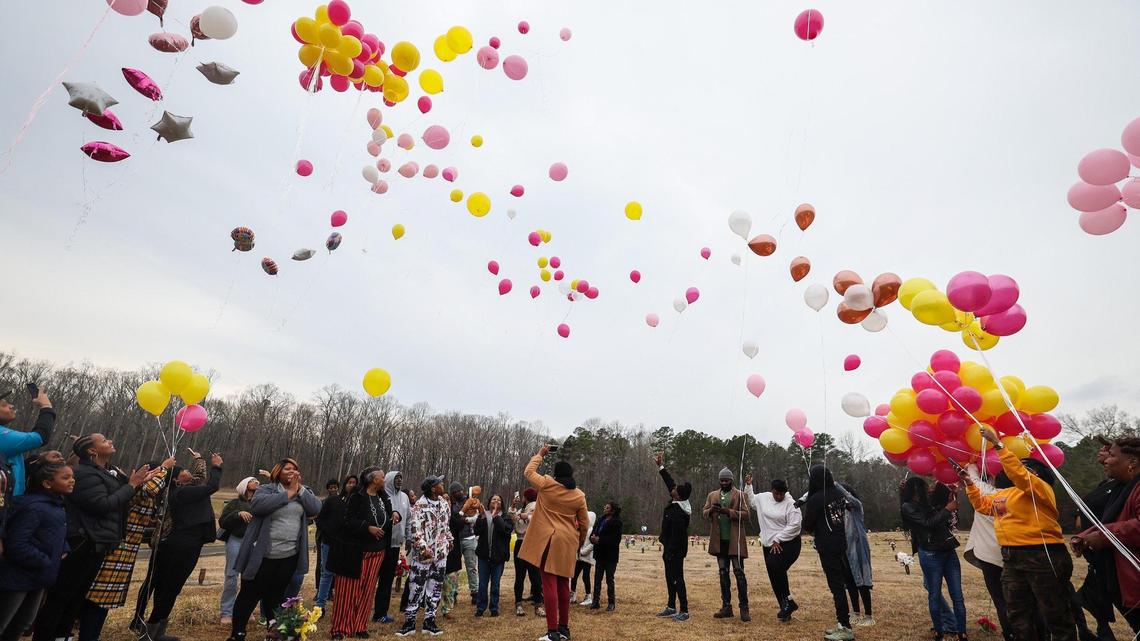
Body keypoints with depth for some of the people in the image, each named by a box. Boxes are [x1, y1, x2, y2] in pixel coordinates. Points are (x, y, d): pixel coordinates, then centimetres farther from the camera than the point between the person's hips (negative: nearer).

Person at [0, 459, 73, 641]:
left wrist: (64, 551, 1)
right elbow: (16, 546, -29)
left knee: (24, 622, 22)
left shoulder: (57, 506, 6)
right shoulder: (33, 507, -25)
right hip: (18, 577, -9)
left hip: (37, 577, 9)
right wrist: (47, 564, -22)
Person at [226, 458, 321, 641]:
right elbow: (257, 505, -24)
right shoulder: (266, 489, -5)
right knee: (250, 594, 8)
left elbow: (316, 508, -6)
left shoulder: (304, 492, 9)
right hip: (263, 555, -4)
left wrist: (299, 489, -11)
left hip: (289, 556, 4)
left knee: (276, 596, 17)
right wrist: (287, 494, -21)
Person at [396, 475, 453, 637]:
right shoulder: (420, 506, -15)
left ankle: (429, 621, 21)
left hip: (441, 553, 6)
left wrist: (450, 540, 19)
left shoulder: (444, 503, 6)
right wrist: (424, 548, -24)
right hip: (423, 554, -6)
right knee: (416, 589, 3)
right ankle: (410, 622, 16)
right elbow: (415, 529, -19)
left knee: (435, 588, 10)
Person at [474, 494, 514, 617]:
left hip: (498, 556, -1)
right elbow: (477, 531, -9)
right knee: (482, 584, 6)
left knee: (495, 584, 8)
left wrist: (495, 516, -19)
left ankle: (494, 608, 20)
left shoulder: (505, 517, 1)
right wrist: (482, 517, -20)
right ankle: (480, 607, 20)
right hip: (484, 555, 1)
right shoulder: (483, 516, 4)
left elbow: (507, 529, -19)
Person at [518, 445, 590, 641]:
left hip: (548, 541, -4)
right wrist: (580, 542, 24)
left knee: (549, 584, -3)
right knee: (563, 584, 14)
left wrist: (540, 455, 21)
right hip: (568, 543, 4)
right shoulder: (579, 495, 2)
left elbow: (528, 472, 11)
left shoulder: (546, 485, -5)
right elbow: (584, 524, 8)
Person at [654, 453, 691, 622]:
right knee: (670, 578, 18)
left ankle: (684, 611, 8)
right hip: (673, 549, 10)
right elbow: (669, 482, 8)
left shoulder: (677, 512, -27)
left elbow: (676, 534, -26)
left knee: (677, 579, -1)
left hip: (675, 551, -10)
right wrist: (661, 467, 10)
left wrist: (669, 552, -21)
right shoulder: (679, 503, 0)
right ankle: (671, 607, 29)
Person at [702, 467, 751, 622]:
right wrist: (711, 510, -15)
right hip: (719, 540, 4)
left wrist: (729, 512, -23)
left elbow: (746, 515, -10)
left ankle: (744, 608, 6)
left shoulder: (740, 495, -2)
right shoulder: (712, 495, 11)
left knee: (739, 572, -2)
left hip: (735, 540, -4)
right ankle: (726, 607, 18)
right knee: (723, 573, 10)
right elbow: (704, 513, 7)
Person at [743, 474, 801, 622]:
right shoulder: (763, 498, 4)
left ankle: (788, 601, -9)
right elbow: (751, 500, 23)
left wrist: (778, 539, -16)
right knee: (774, 577, 6)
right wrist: (748, 485, 14)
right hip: (769, 545, 6)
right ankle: (785, 609, 17)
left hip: (788, 544, -6)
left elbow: (794, 525, -17)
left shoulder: (791, 504, -12)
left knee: (776, 567, -26)